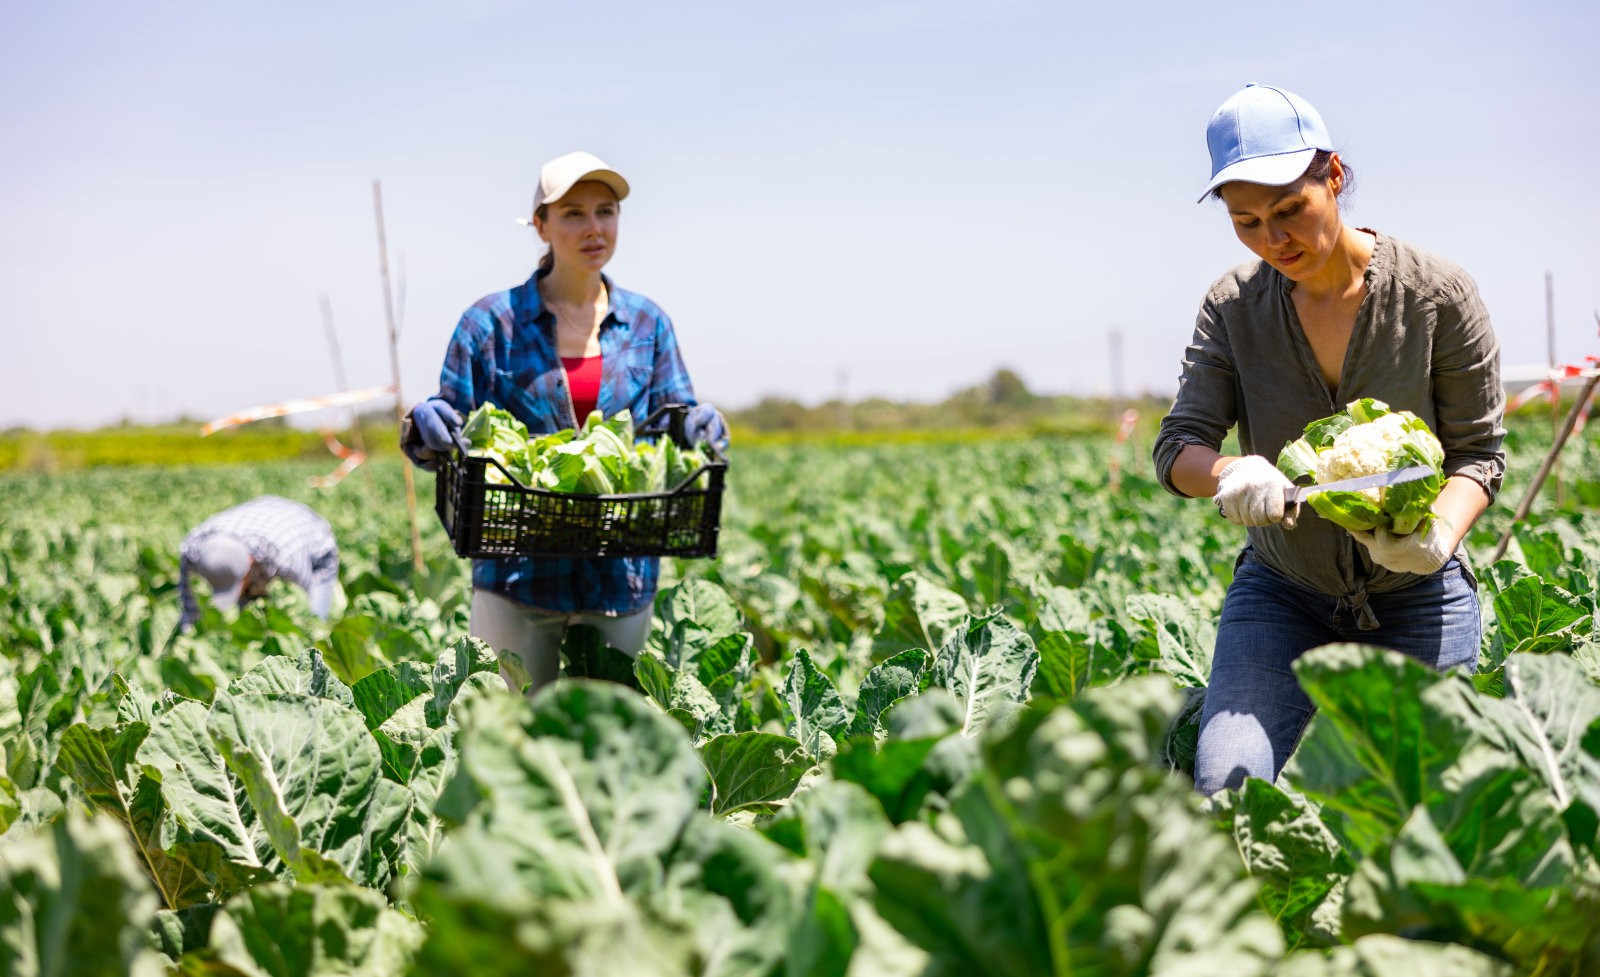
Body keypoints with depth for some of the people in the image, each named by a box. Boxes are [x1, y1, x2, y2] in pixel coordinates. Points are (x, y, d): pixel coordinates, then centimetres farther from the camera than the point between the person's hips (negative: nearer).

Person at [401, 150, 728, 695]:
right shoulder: (491, 323, 1)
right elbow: (454, 438, 2)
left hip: (622, 582, 2)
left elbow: (675, 430, 9)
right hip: (516, 574, -2)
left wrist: (701, 430, -14)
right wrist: (426, 428, -21)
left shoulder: (647, 325, 8)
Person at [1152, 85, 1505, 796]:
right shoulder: (1232, 306, -5)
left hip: (1413, 595, -1)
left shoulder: (1438, 296, -10)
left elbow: (1478, 450, -7)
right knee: (1226, 786, -18)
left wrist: (1439, 535, -28)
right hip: (1282, 594, 1)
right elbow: (1178, 448, -8)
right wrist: (1229, 474, -32)